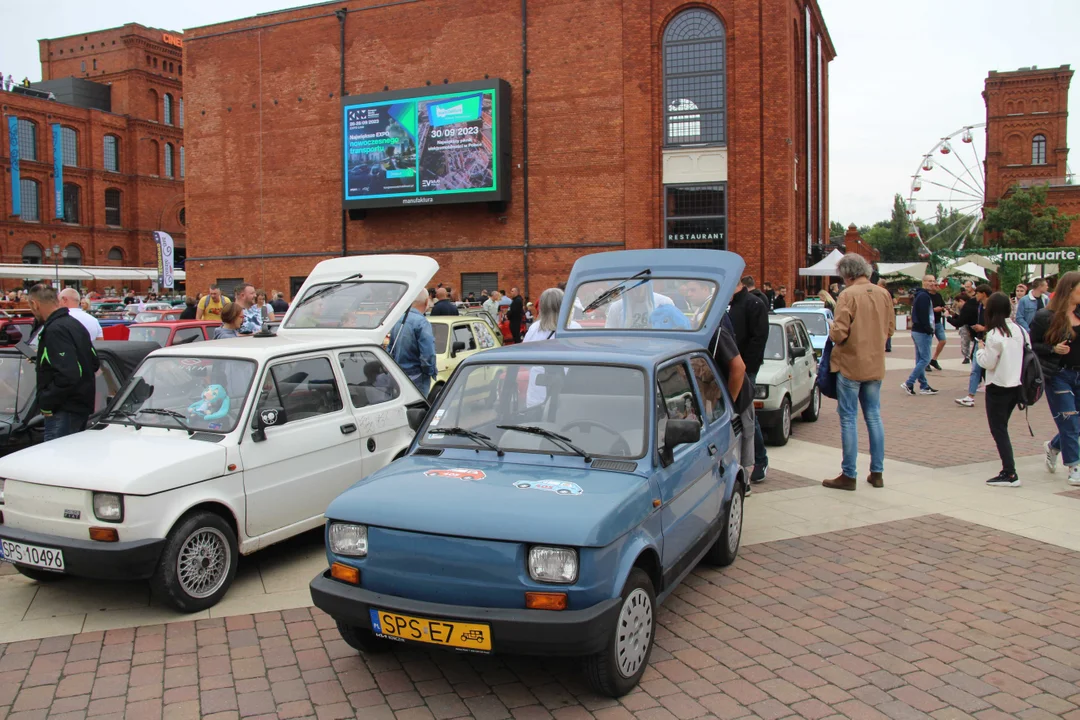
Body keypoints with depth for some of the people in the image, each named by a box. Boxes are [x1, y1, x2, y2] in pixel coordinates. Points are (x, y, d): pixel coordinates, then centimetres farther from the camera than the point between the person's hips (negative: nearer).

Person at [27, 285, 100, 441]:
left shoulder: (55, 330, -17)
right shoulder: (75, 324, 15)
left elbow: (67, 375, -26)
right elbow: (94, 363, 22)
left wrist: (46, 402, -16)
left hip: (64, 411, -10)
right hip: (83, 407, 10)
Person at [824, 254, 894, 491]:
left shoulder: (848, 295, -15)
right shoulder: (884, 294, 3)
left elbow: (839, 333, -20)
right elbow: (890, 329, 11)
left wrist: (832, 331, 1)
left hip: (850, 364, -6)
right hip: (876, 365, 6)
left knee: (849, 418, 0)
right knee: (874, 416, 14)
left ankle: (849, 475, 5)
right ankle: (877, 472, 20)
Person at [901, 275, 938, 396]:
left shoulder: (918, 295, 17)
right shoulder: (924, 296, -13)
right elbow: (924, 315, -20)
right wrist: (929, 330, -14)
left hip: (916, 330, 10)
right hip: (923, 332, -10)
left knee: (920, 360, 10)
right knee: (925, 359, -8)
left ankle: (924, 386, 15)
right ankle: (908, 383, -10)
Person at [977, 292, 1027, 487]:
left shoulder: (995, 334, -16)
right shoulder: (1020, 330, 4)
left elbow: (988, 363, -14)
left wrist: (980, 349, 2)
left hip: (998, 387, -7)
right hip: (1017, 385, 7)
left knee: (998, 429, -2)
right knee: (1002, 427, 16)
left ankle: (1010, 473, -6)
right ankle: (1008, 469, 16)